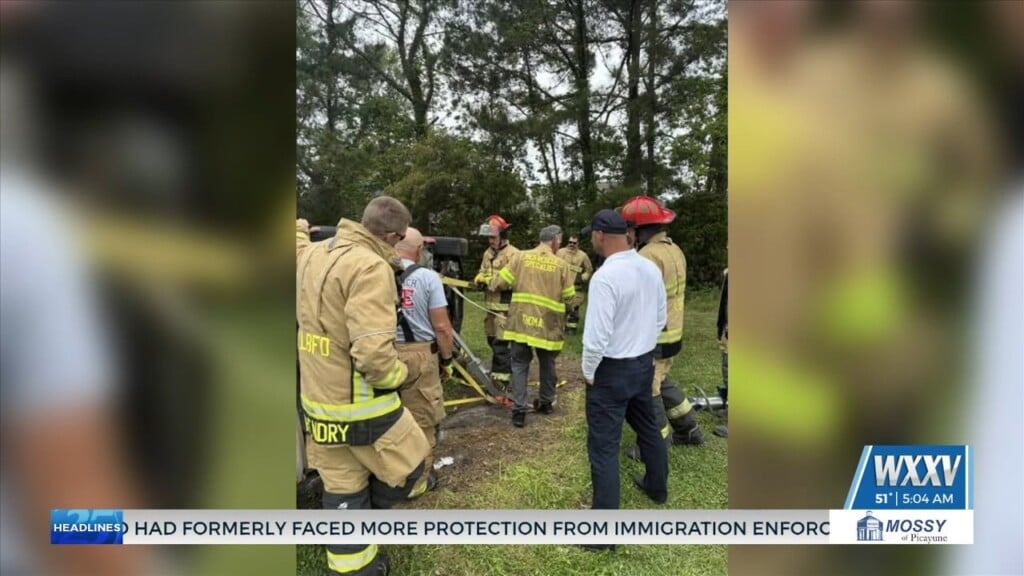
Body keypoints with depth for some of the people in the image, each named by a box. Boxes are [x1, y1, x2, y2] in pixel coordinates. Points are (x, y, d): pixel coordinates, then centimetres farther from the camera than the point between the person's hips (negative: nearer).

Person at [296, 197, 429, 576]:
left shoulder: (312, 255, 3)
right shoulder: (370, 267, -23)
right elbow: (373, 353, -30)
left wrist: (301, 229, 42)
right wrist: (399, 374, -12)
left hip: (316, 400, 9)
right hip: (360, 406, -8)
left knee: (342, 489, 19)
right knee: (409, 464, 15)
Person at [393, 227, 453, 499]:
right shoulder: (427, 277, -6)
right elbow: (441, 327, -8)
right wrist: (447, 359, 6)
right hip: (418, 355, -3)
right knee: (421, 420, 11)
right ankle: (417, 479, 22)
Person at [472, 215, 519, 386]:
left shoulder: (513, 254, -11)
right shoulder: (488, 253, 16)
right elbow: (483, 272, 23)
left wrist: (492, 280, -19)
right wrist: (480, 277, -2)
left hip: (505, 306, -8)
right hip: (489, 304, 8)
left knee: (501, 342, -7)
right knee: (492, 339, 16)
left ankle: (501, 376, 0)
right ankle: (499, 370, 30)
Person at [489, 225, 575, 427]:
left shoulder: (520, 257, 1)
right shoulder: (561, 264, 0)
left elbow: (499, 283, 1)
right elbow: (569, 296, 4)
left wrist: (493, 285, 24)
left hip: (521, 321, 0)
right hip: (548, 323, 0)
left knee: (520, 365, 8)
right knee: (547, 364, 20)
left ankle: (519, 410, 3)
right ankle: (546, 402, 35)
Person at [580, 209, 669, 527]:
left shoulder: (605, 276, -25)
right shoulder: (650, 268, 0)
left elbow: (596, 335, -25)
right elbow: (661, 318, 10)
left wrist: (588, 372, -10)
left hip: (612, 370, -8)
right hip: (644, 363, 8)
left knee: (604, 445, 0)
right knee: (648, 427, 25)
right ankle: (657, 487, 46)